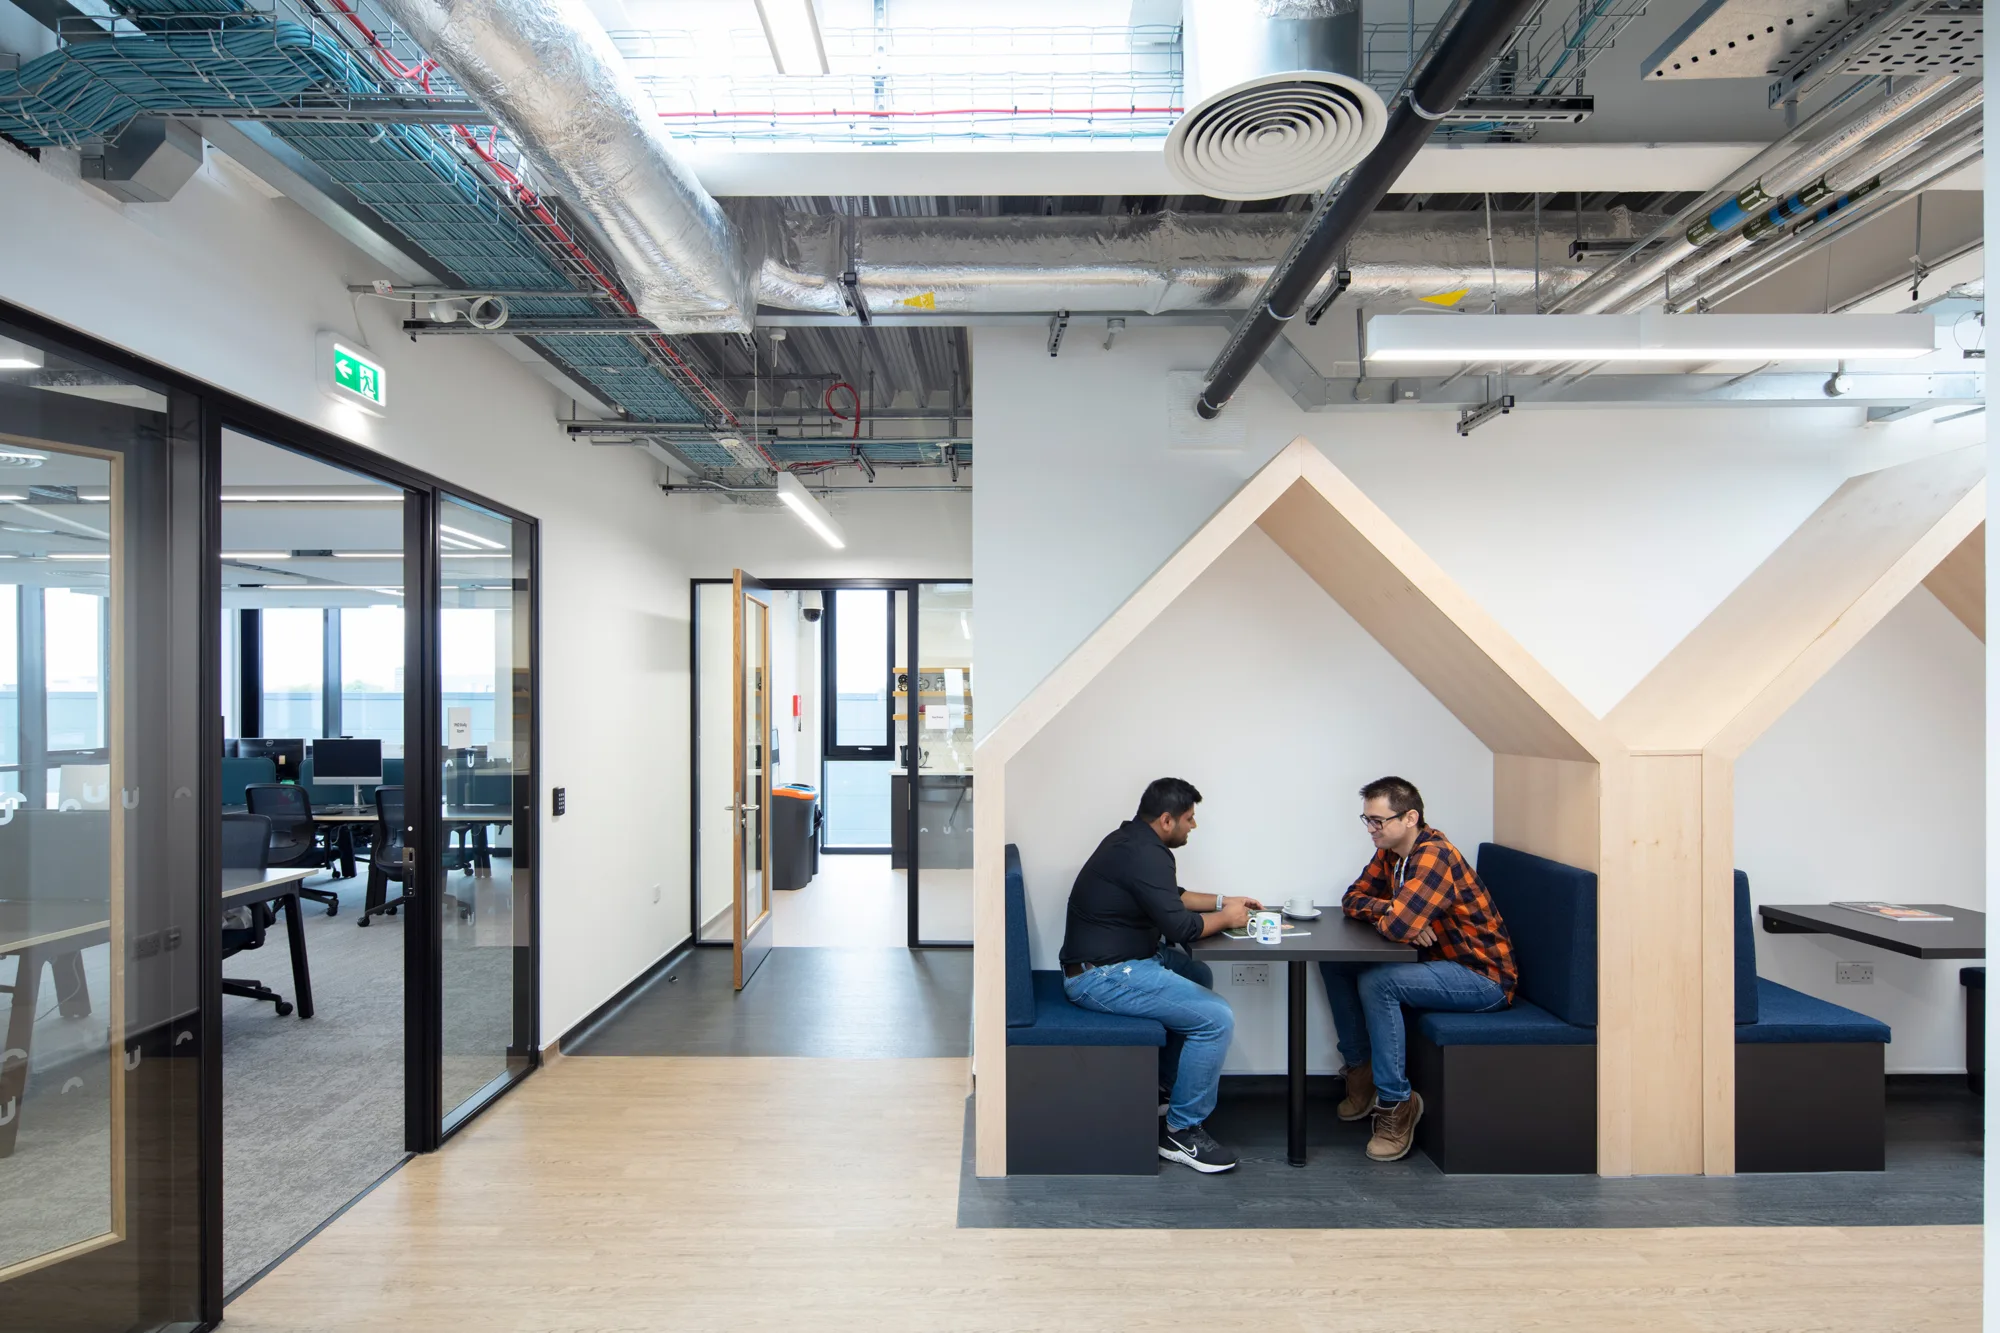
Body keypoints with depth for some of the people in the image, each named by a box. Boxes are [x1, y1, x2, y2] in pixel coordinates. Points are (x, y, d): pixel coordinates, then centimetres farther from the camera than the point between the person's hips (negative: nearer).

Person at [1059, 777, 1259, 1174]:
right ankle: (1182, 1132, 0)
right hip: (1102, 977, -11)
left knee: (1198, 975, 25)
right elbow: (1179, 926, -21)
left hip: (1114, 958, 11)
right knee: (1216, 1018, -13)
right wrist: (1226, 918, -4)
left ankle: (1166, 1083, 33)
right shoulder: (1144, 855, -21)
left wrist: (1220, 901, 17)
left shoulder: (1132, 840, 12)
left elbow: (1169, 897, 25)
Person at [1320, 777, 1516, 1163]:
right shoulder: (1390, 853, 3)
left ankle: (1395, 1104, -14)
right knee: (1334, 964, 1)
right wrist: (1392, 909, -16)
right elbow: (1353, 899, 6)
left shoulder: (1434, 856, -26)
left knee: (1377, 983, -29)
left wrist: (1386, 912, -10)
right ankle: (1361, 1073, 13)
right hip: (1440, 960, 9)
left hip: (1484, 977, -9)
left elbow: (1397, 927, -35)